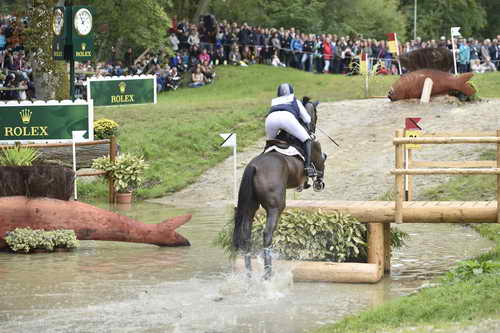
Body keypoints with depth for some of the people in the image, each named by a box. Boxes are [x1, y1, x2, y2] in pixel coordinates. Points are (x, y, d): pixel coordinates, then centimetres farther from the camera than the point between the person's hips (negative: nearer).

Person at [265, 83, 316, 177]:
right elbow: (307, 120, 36)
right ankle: (307, 166, -9)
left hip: (271, 118, 3)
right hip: (288, 117, -3)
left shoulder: (274, 102, 41)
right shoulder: (296, 101, 35)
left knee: (269, 142, 30)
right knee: (307, 140, 9)